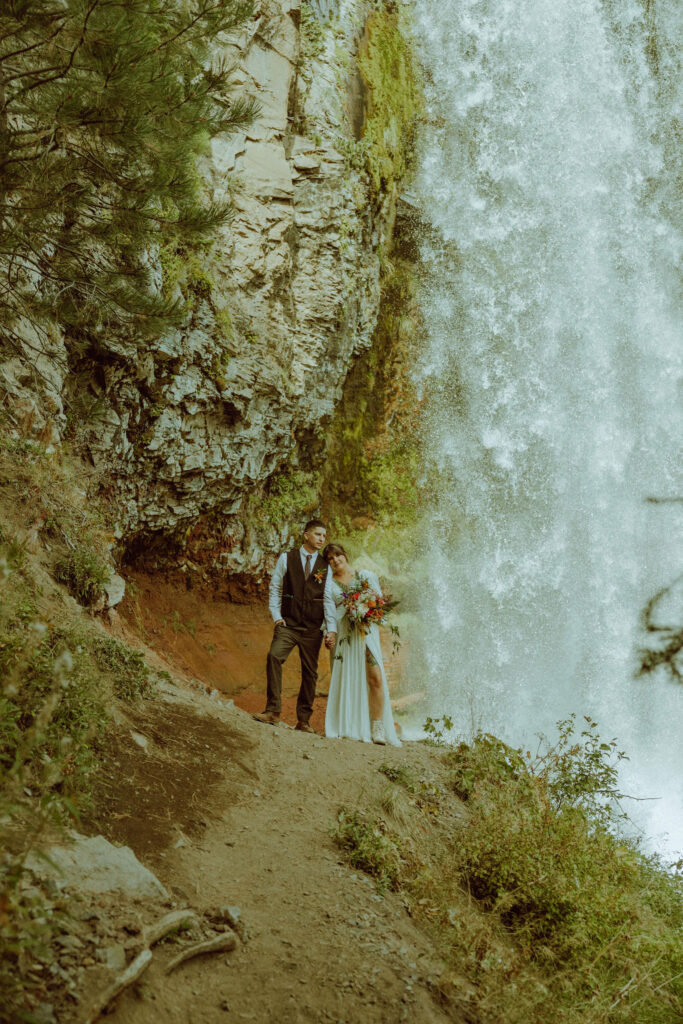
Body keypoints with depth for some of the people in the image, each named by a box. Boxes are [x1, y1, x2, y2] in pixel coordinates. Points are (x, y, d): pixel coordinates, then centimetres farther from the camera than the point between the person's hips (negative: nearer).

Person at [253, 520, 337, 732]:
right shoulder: (286, 559, 6)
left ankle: (303, 719, 12)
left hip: (313, 628, 2)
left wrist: (331, 629, -4)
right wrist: (276, 616, -5)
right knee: (274, 657, -23)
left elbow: (328, 599, 5)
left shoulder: (325, 567, 10)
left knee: (310, 672, 3)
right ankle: (273, 710, -20)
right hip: (288, 624, -2)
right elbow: (275, 589, 7)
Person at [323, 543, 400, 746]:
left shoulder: (366, 575, 13)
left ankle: (377, 730, -10)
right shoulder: (329, 584, 11)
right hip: (343, 635, 0)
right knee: (344, 680, -6)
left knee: (375, 678, -12)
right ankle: (347, 730, 0)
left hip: (366, 632, 0)